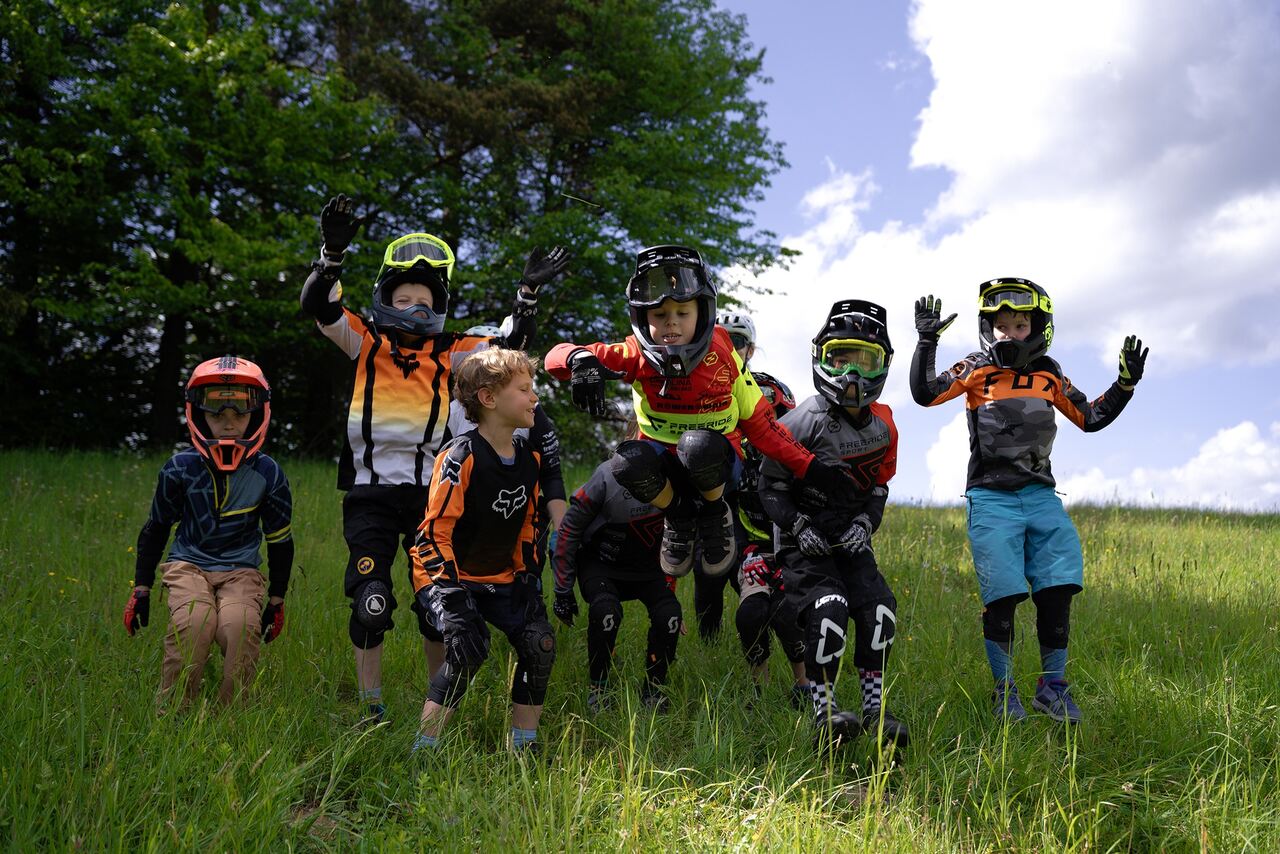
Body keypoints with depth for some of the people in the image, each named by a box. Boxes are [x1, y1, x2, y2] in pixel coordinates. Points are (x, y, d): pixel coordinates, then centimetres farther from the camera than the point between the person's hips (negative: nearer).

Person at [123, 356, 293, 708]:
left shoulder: (268, 475, -6)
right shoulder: (181, 468, -6)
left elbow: (280, 541, 7)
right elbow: (155, 530, 8)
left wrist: (276, 601, 11)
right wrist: (141, 590, 8)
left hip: (241, 570, 0)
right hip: (189, 565, 0)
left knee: (240, 626, -30)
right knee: (193, 624, -31)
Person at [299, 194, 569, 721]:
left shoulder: (449, 352, 7)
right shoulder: (364, 341, 3)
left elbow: (510, 345, 0)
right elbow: (318, 306, -11)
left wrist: (529, 292, -12)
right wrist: (333, 252, -26)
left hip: (430, 493, 2)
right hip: (371, 494, -2)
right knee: (370, 605, -8)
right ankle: (371, 709, 10)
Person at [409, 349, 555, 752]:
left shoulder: (528, 457, 2)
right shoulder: (461, 457, -21)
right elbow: (434, 531, -23)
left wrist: (527, 575, 6)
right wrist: (450, 594, -30)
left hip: (502, 578, 7)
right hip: (448, 574, -6)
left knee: (540, 642, -11)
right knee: (469, 648, -27)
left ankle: (523, 745, 4)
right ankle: (424, 749, -14)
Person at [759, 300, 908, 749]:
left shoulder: (882, 425, 3)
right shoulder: (805, 421, -15)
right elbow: (771, 484, -9)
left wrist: (865, 524, -4)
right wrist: (799, 527, -20)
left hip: (850, 538, 5)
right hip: (805, 539, -5)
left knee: (879, 611, -12)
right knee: (828, 609, -24)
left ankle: (874, 709, 2)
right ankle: (824, 711, -10)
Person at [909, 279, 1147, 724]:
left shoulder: (1048, 374, 12)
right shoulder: (977, 369, 1)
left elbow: (1091, 418, 20)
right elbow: (925, 394, -13)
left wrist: (1125, 383, 9)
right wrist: (927, 342, -21)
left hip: (1040, 495, 4)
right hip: (991, 498, -4)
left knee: (1057, 589, -4)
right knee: (1002, 595, -9)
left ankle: (1052, 687, 13)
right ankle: (1004, 692, 8)